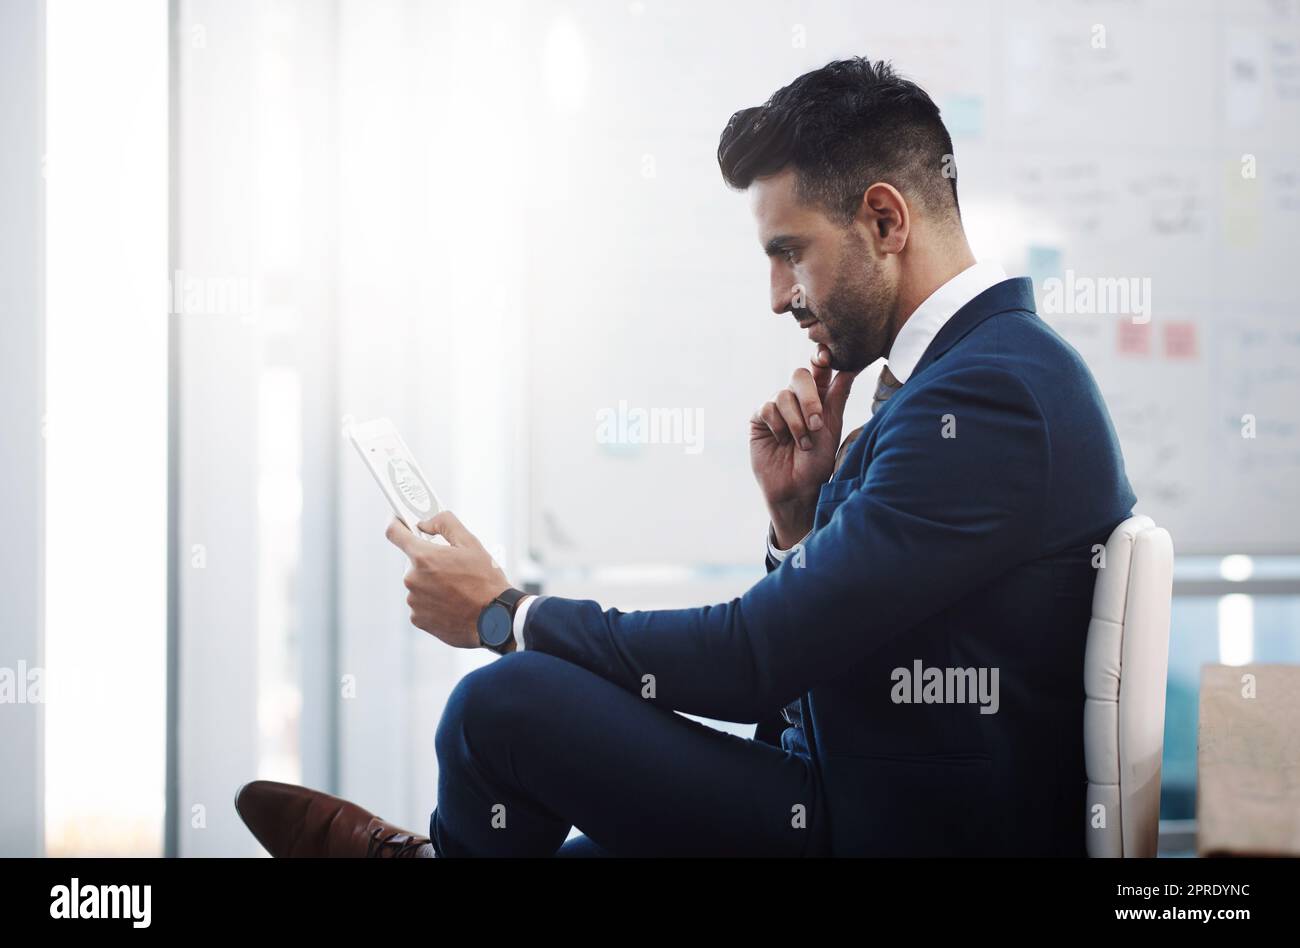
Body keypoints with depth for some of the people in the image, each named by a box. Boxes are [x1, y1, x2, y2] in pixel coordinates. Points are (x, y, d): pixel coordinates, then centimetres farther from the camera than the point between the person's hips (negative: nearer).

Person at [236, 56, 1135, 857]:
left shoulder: (987, 392, -20)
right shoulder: (992, 364, 13)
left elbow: (759, 657, -21)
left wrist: (504, 616, -8)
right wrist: (800, 512, -1)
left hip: (894, 831, -10)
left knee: (506, 703, -9)